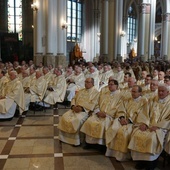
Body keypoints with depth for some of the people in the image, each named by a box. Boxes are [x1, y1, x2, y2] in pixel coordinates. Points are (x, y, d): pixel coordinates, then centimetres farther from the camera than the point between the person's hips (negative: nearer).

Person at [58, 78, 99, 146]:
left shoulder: (95, 92, 1)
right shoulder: (81, 91, 22)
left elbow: (92, 104, -10)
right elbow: (74, 99, 18)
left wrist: (82, 108, -18)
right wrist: (73, 106, -4)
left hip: (85, 110, -6)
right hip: (75, 109, 6)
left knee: (77, 120, -33)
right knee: (64, 117, -17)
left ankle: (76, 140, -18)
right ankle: (64, 138, -6)